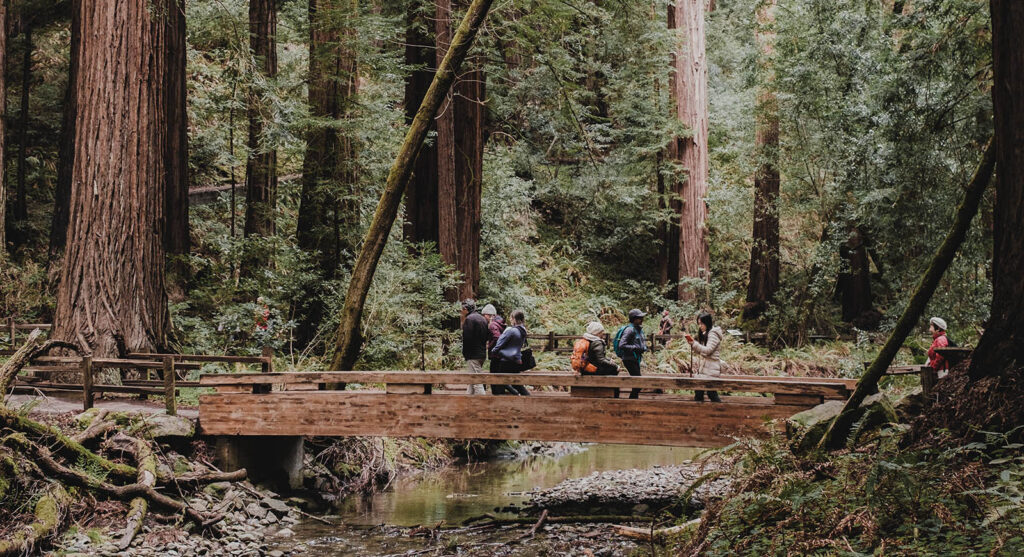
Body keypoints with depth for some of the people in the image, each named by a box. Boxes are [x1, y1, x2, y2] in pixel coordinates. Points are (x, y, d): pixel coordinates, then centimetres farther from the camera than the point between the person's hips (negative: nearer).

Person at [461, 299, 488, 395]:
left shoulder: (469, 319, -13)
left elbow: (467, 338, -16)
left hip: (473, 355, -9)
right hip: (482, 353, 9)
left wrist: (464, 353, -6)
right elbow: (487, 336, 16)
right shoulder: (483, 319, 14)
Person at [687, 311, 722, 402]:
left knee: (711, 393, -6)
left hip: (711, 369, -9)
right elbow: (700, 351, 17)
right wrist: (692, 343, 1)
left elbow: (708, 350, -19)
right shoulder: (705, 334, 17)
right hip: (703, 367, 9)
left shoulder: (713, 334, -12)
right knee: (698, 393, 8)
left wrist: (694, 343, -17)